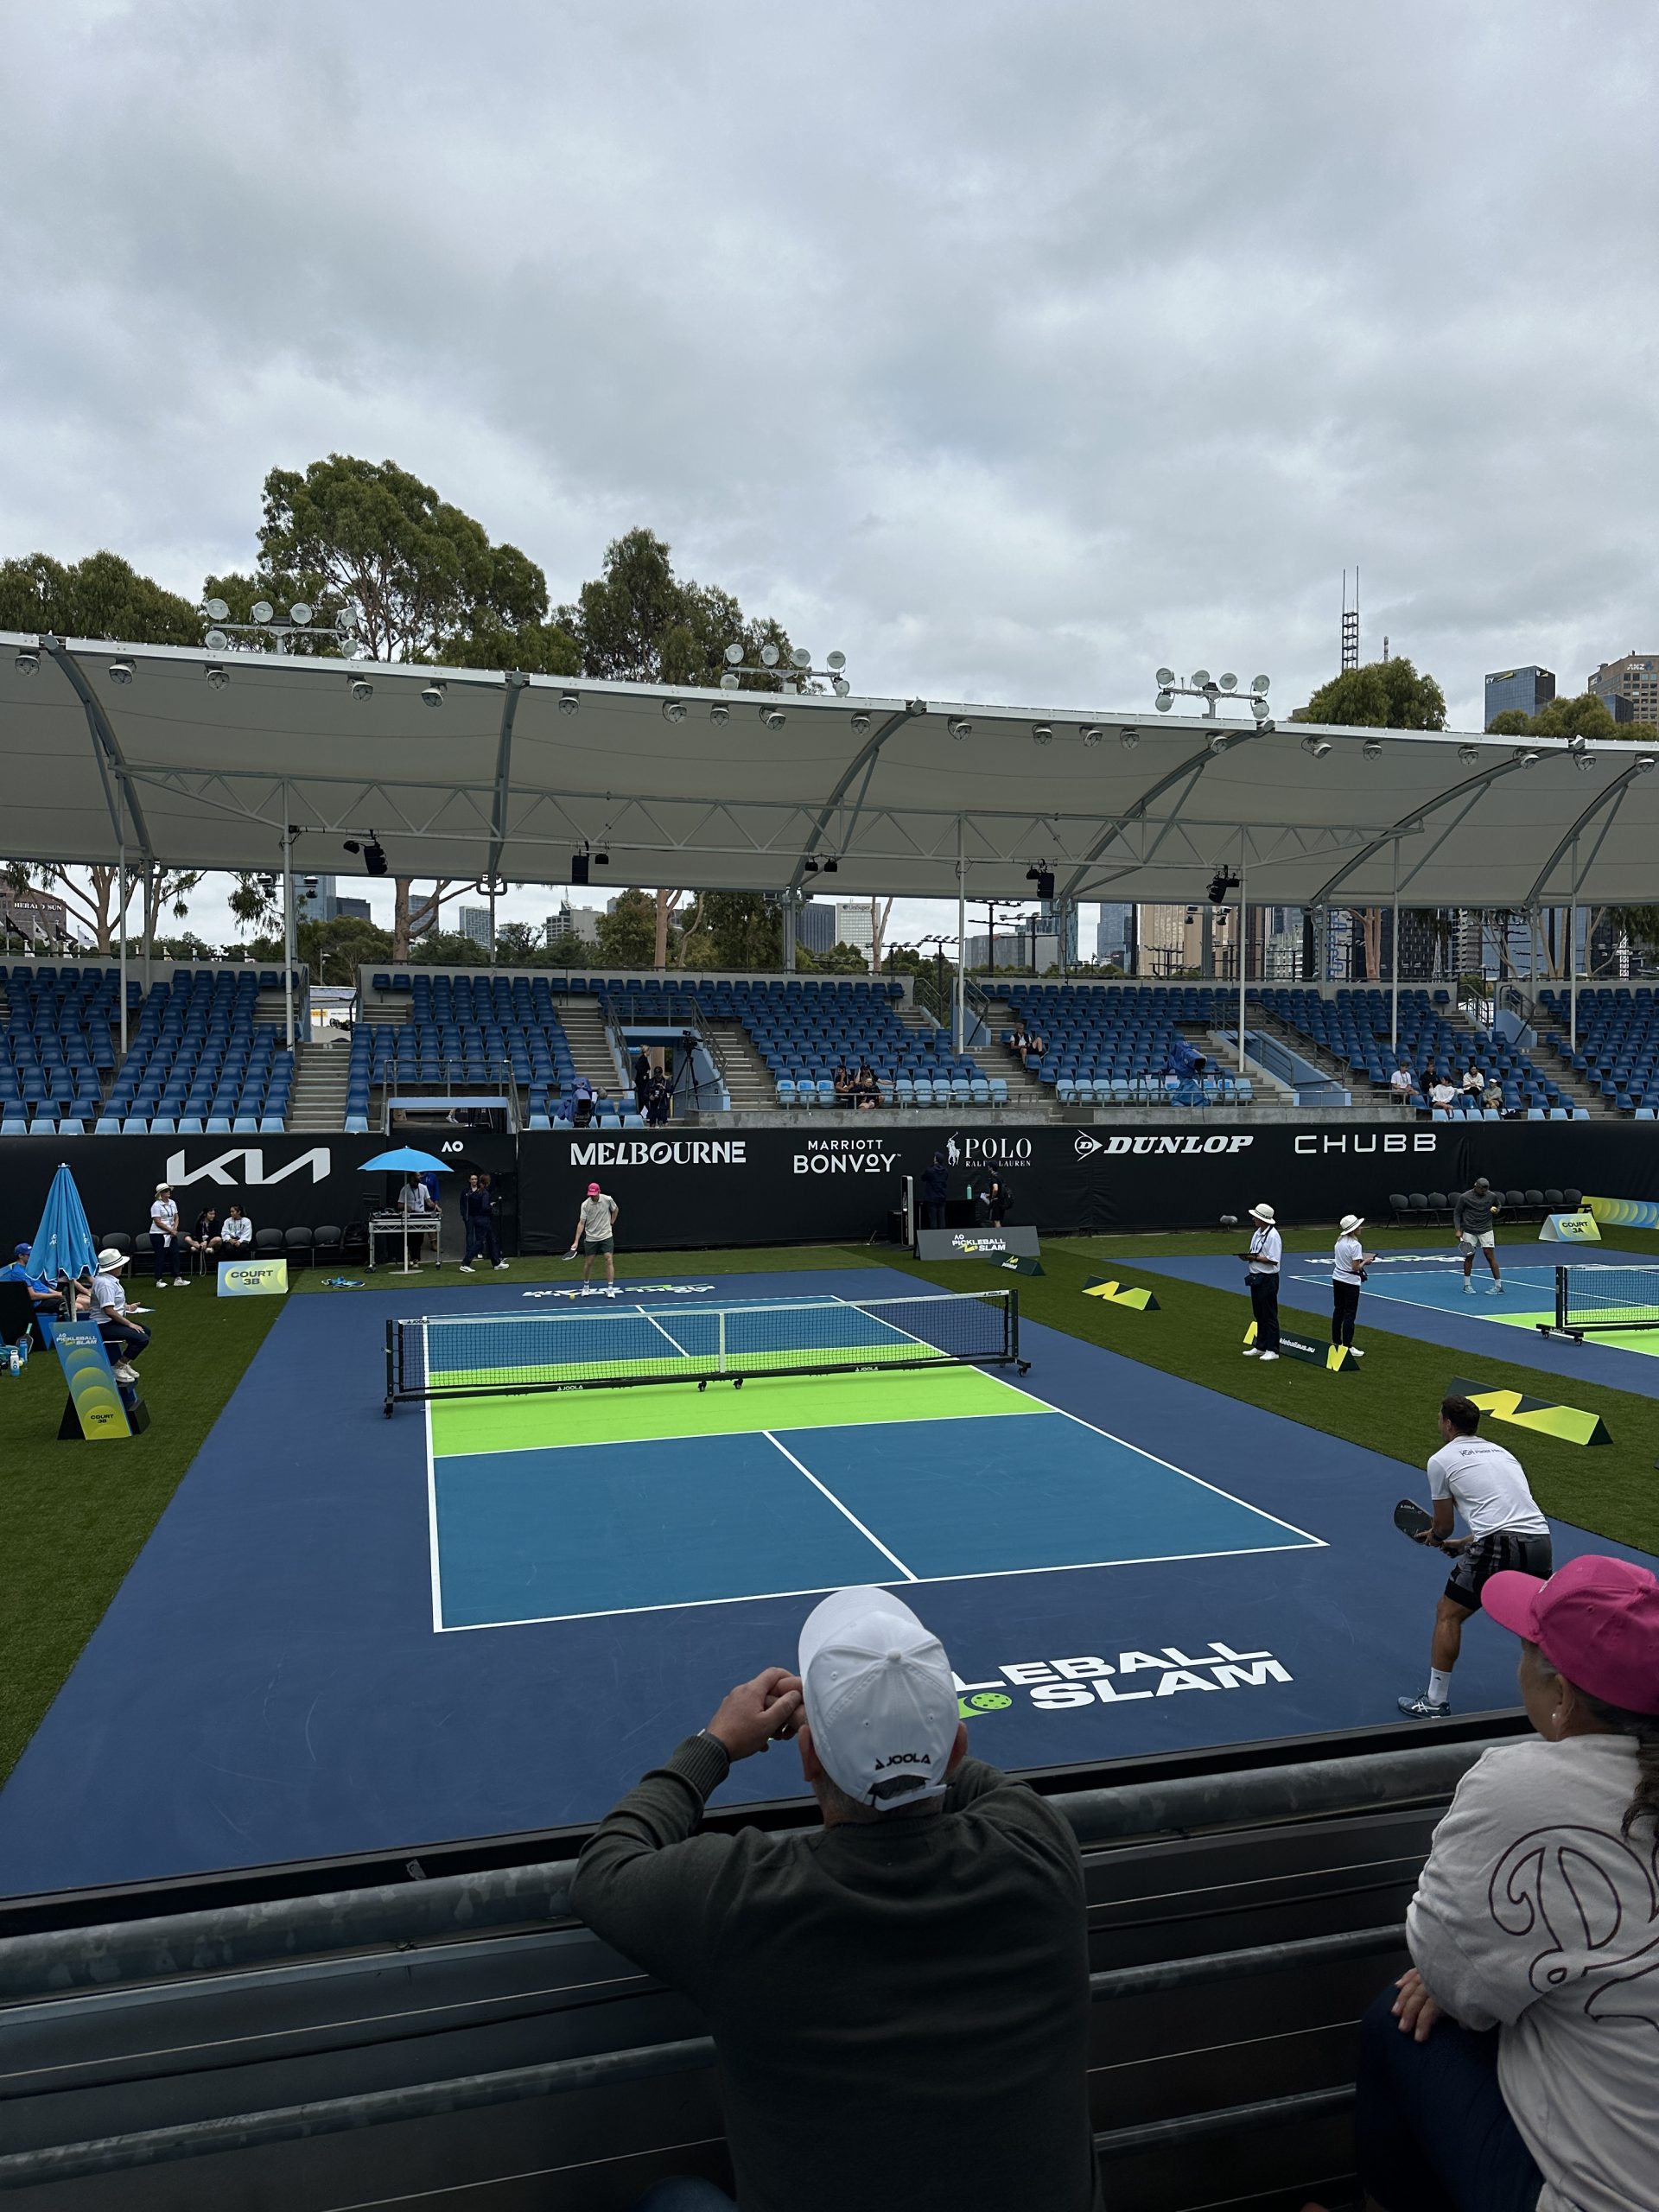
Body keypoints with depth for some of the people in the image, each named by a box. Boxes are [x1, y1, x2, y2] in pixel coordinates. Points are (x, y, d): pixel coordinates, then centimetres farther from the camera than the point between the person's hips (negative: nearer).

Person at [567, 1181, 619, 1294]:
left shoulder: (608, 1200, -10)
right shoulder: (585, 1205, -13)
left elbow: (616, 1209, 13)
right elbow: (581, 1223, -13)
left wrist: (611, 1223, 7)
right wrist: (576, 1241, -19)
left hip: (606, 1236, 0)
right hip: (591, 1238, 0)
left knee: (609, 1260, -11)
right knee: (588, 1262, 7)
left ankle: (610, 1289, -7)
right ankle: (586, 1286, 30)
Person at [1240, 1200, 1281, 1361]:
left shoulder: (1273, 1236, -18)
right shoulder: (1257, 1232, 11)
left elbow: (1273, 1260, -21)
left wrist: (1254, 1258, -19)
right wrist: (1247, 1256, -3)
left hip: (1268, 1279, -9)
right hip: (1256, 1277, 9)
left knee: (1269, 1316, -2)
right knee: (1259, 1314, 15)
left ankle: (1272, 1350, 4)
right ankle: (1260, 1347, 24)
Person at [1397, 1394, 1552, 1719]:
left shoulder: (1441, 1460, 7)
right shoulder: (1501, 1452, 25)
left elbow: (1444, 1525, 14)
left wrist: (1435, 1537, 37)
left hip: (1499, 1546, -6)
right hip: (1540, 1541, 6)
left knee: (1448, 1614, 9)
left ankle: (1435, 1703, 10)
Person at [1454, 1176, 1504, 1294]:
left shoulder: (1491, 1196, 0)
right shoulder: (1464, 1197, -6)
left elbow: (1498, 1206, 20)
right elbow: (1457, 1214, 1)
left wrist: (1497, 1210, -4)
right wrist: (1457, 1230, -6)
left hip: (1486, 1230, 0)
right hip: (1469, 1231, 0)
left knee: (1490, 1257, -5)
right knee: (1469, 1257, 3)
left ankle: (1498, 1285, -1)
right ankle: (1467, 1285, 15)